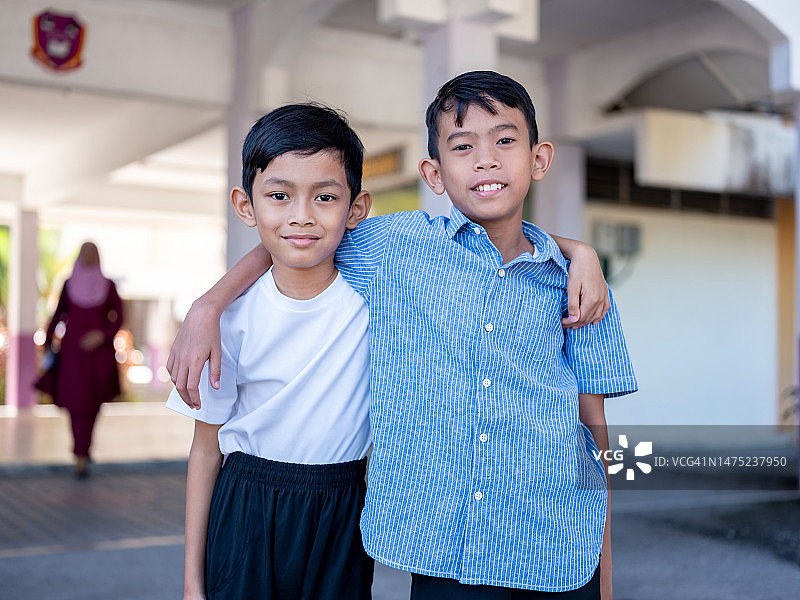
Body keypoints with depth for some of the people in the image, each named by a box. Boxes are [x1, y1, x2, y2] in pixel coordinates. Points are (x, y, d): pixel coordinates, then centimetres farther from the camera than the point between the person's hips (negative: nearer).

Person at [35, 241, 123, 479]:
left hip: (99, 350, 0)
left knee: (93, 401, 8)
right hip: (73, 349, 0)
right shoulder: (69, 284, 5)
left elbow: (118, 318, 1)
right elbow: (58, 314, 11)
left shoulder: (108, 285, 3)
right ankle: (81, 457, -7)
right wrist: (48, 342, 7)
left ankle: (82, 447, 32)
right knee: (76, 400, -10)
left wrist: (102, 336, -14)